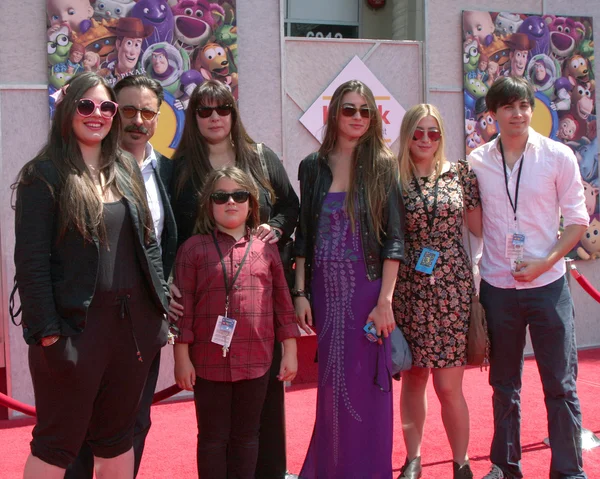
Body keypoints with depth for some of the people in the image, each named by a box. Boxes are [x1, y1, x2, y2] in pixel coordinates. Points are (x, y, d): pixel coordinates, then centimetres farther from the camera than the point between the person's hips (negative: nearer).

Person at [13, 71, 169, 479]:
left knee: (118, 437, 15)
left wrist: (161, 304, 8)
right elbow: (31, 259, -11)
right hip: (75, 325, -5)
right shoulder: (44, 175, -6)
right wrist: (46, 330, -15)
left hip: (132, 323, 6)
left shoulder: (126, 169, 12)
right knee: (57, 444, 5)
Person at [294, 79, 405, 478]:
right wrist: (300, 293, 1)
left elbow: (394, 239, -5)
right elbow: (304, 235, 8)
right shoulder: (314, 167, 7)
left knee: (367, 382, 2)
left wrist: (385, 300, -12)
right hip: (325, 289, 2)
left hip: (367, 289, -2)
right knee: (332, 382, 8)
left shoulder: (382, 167, 0)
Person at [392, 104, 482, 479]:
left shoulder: (460, 174, 3)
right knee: (413, 378, 11)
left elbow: (482, 228, 8)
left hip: (453, 289, -1)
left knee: (449, 387, -2)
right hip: (408, 290, 1)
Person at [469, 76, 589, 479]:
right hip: (497, 286, 2)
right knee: (504, 384, 13)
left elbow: (578, 220, 0)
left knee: (561, 384, 2)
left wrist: (545, 262, -13)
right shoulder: (477, 162, 3)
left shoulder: (558, 156, -2)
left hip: (547, 284, -2)